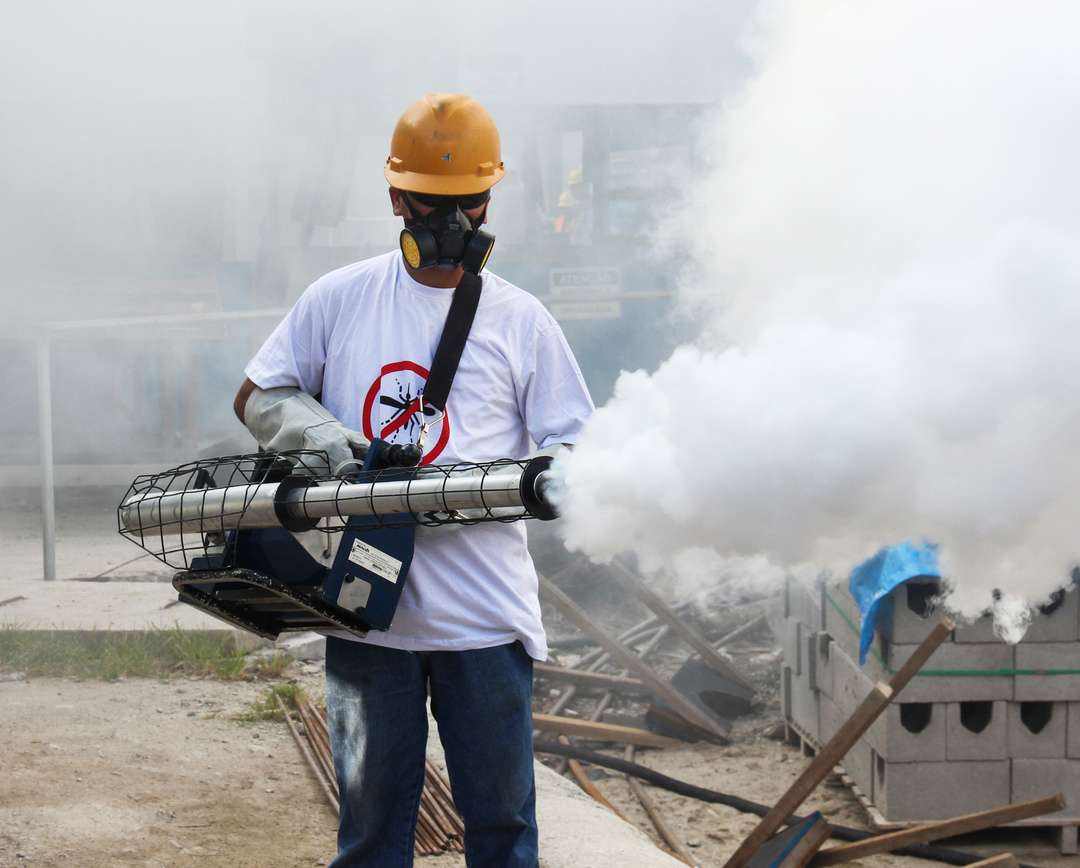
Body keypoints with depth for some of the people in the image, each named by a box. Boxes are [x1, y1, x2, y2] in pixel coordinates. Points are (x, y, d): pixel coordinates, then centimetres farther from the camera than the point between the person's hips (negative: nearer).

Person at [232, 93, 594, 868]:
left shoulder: (521, 320, 5)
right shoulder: (338, 301, 7)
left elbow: (572, 449, 5)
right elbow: (257, 397, 14)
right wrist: (321, 434, -7)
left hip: (485, 608, -1)